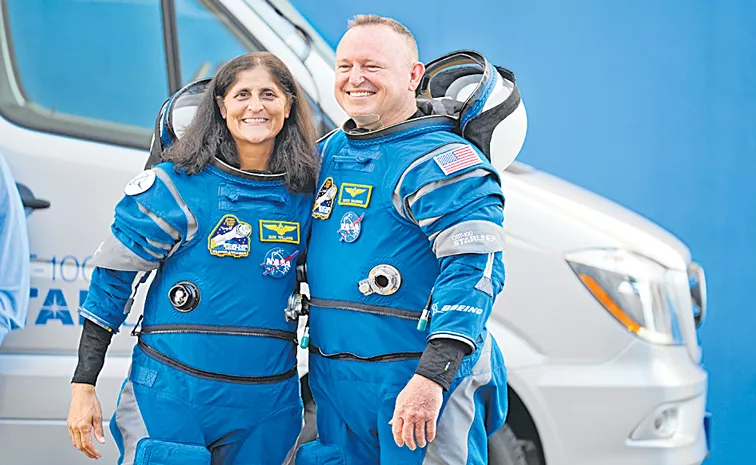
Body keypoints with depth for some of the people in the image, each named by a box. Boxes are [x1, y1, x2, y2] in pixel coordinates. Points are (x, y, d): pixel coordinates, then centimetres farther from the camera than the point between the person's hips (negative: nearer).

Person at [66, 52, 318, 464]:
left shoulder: (305, 194, 4)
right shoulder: (176, 186, -6)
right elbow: (112, 280, -3)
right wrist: (84, 386, -6)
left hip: (266, 406, 3)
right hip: (172, 398, -3)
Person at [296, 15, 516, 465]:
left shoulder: (441, 162, -13)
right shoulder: (328, 153, 12)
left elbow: (474, 270, -23)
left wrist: (432, 377, -32)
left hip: (419, 381, -8)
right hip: (333, 381, 8)